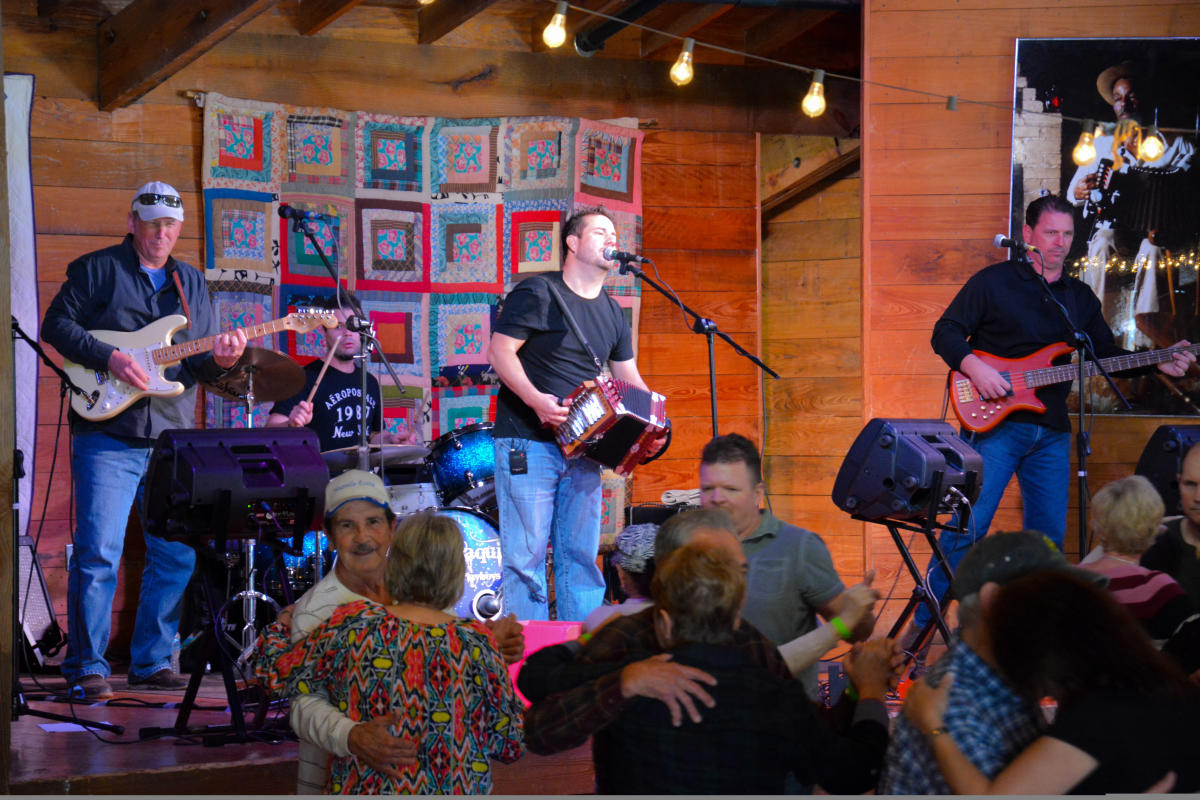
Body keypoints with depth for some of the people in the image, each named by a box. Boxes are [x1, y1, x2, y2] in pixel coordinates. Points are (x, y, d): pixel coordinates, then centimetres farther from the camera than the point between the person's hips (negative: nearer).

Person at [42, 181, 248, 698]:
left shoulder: (191, 282, 18)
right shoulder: (96, 269, 4)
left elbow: (200, 360, 17)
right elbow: (56, 324, -3)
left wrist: (219, 360, -6)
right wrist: (108, 358, -15)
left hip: (173, 442, 5)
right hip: (107, 437, -5)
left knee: (177, 555, 4)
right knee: (98, 553, -10)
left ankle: (151, 662, 14)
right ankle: (87, 666, -2)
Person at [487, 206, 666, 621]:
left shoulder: (612, 314, 16)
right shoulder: (537, 293, -5)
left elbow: (629, 377, 19)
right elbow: (500, 350, -10)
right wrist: (536, 400, -23)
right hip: (527, 442, -6)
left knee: (582, 554, 6)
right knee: (527, 554, -7)